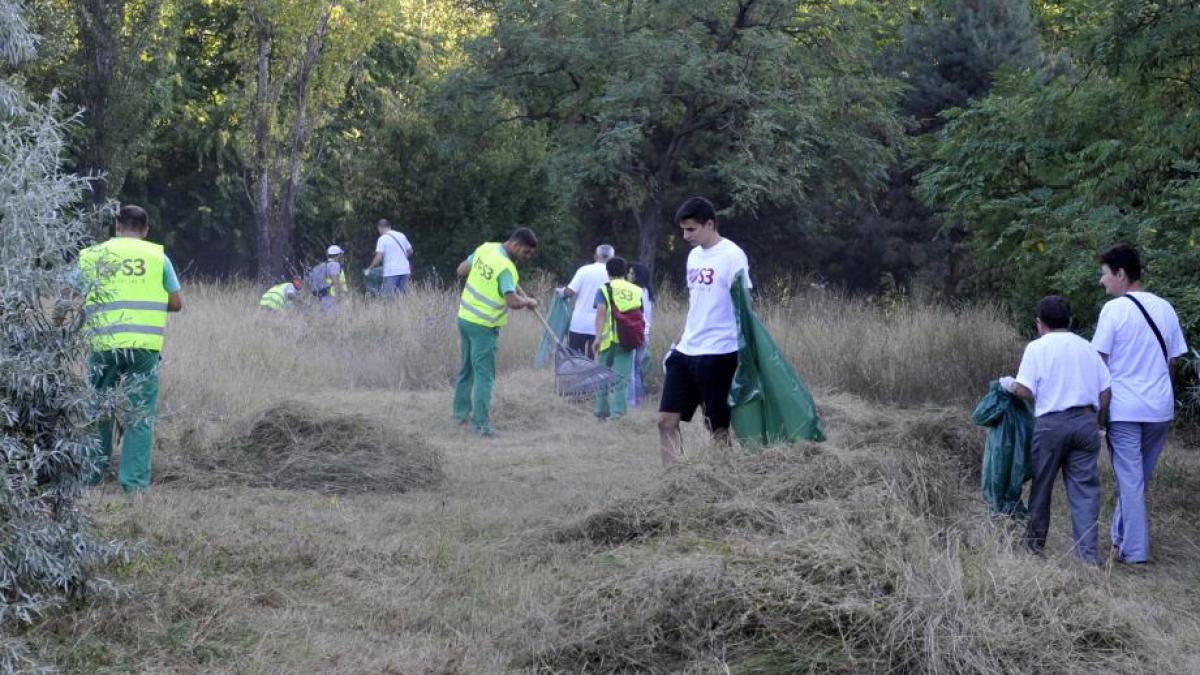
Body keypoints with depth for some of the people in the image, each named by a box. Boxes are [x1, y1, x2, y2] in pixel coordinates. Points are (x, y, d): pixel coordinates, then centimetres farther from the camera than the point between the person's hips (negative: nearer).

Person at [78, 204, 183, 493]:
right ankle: (134, 481, 2)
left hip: (103, 344, 1)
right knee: (139, 416, 5)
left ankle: (92, 472, 18)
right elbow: (176, 303, 7)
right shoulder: (157, 256, 5)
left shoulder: (91, 255, 6)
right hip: (145, 345, -1)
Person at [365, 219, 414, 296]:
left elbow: (379, 257, -12)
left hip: (391, 272, -5)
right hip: (404, 270, 5)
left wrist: (369, 269, -2)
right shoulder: (402, 235, 11)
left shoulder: (382, 239, -5)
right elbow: (410, 251, 17)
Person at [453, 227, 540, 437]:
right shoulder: (506, 268, -22)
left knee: (466, 368, 21)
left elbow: (461, 270, 13)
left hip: (465, 317, 8)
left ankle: (461, 412, 32)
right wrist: (528, 302, -12)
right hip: (484, 326, -8)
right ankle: (481, 424, -6)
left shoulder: (485, 248, 0)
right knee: (484, 376, -3)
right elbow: (513, 302, -31)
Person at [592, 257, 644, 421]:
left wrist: (598, 337, -17)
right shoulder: (637, 291, 9)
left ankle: (602, 411, 16)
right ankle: (617, 411, -5)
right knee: (621, 377, 4)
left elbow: (601, 312, -12)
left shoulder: (604, 290, 0)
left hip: (608, 338, -2)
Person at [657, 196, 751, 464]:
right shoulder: (694, 256, 13)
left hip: (718, 352, -8)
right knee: (666, 419, 2)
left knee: (718, 427, 0)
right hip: (686, 351, 8)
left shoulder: (732, 256, -11)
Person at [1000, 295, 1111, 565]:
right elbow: (1106, 391, 8)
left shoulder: (1037, 348, -2)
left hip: (1052, 423, -3)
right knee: (1085, 487, 2)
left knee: (1042, 484, 13)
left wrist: (1009, 385, 10)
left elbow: (1025, 391, -10)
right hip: (1086, 421, 3)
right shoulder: (1087, 348, 11)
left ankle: (1035, 540, 24)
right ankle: (1088, 550, -4)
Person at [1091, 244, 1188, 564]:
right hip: (1160, 407, 5)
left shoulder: (1114, 309, -10)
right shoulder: (1165, 308, 7)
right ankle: (1121, 534, 27)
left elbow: (1099, 360, -10)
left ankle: (1135, 550, 0)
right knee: (1139, 477, 18)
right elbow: (1174, 360, 11)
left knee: (1129, 479, 0)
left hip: (1124, 408, -5)